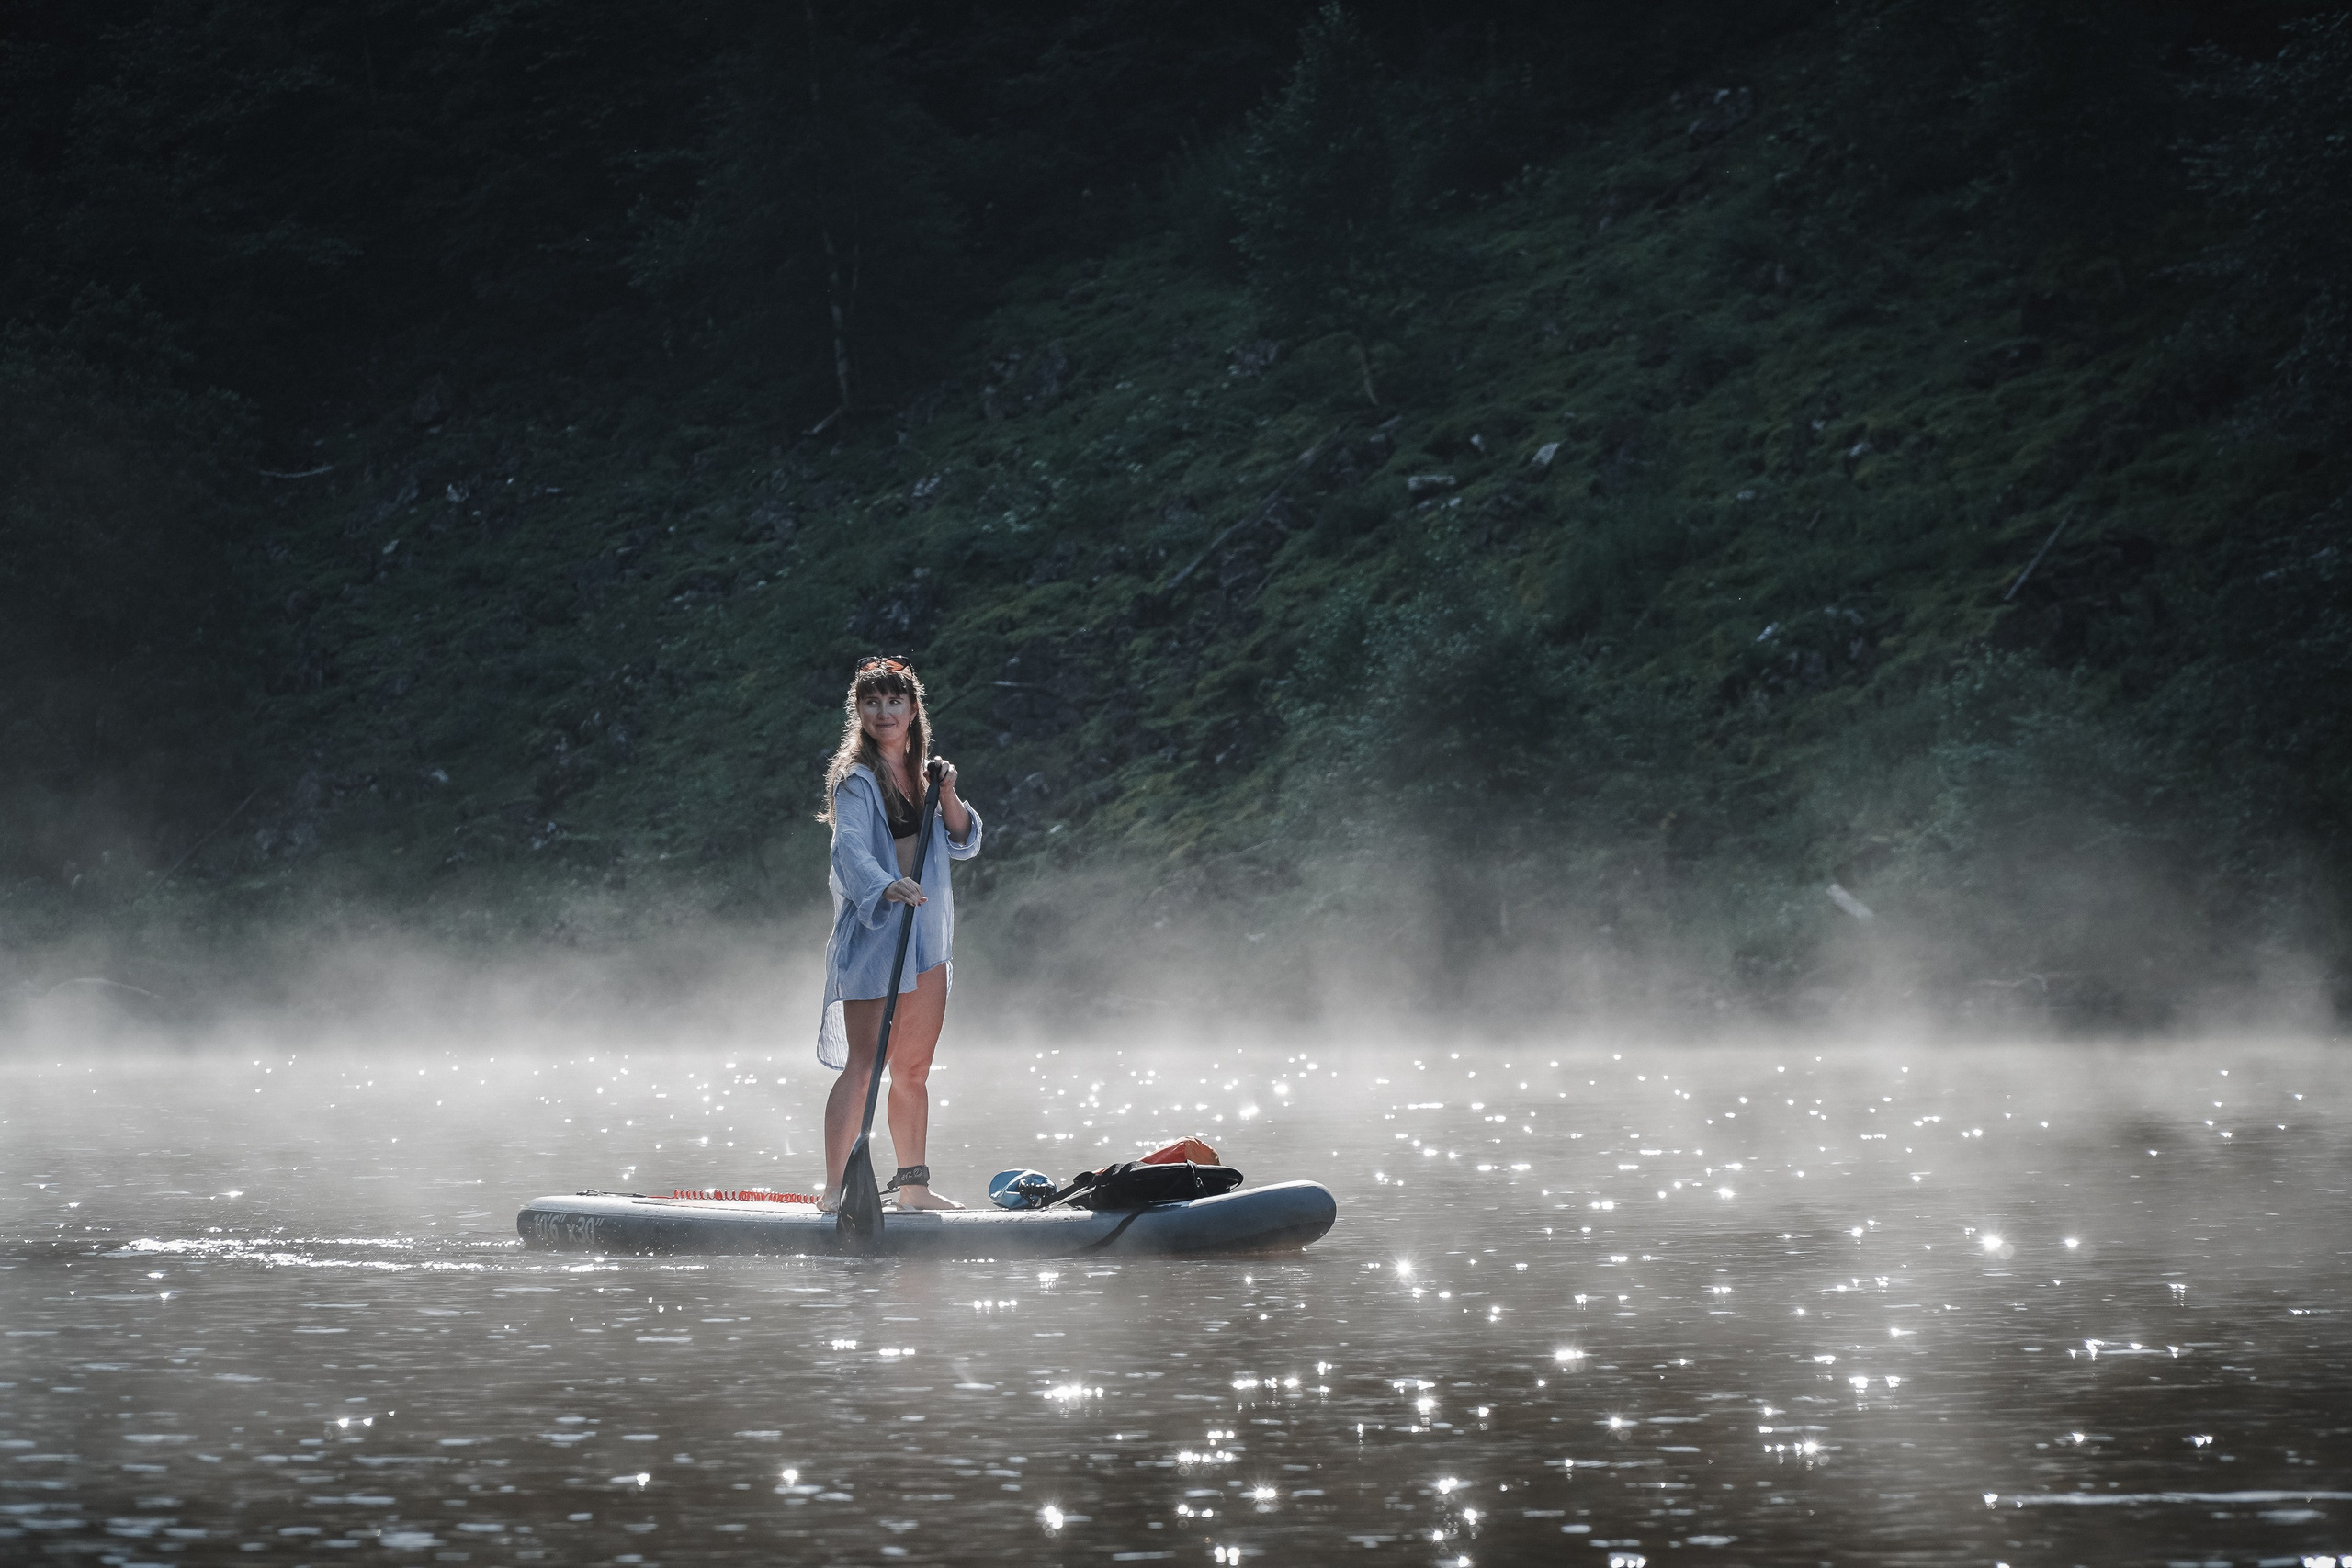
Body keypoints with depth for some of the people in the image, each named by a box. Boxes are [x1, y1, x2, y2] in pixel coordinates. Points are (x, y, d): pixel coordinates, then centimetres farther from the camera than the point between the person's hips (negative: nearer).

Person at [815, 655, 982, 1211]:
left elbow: (964, 844, 14)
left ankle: (914, 1186, 20)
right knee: (863, 1063, -13)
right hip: (872, 934, -7)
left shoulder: (920, 772, 15)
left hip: (926, 939, 7)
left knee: (914, 1070, 12)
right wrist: (886, 886, -43)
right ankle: (835, 1190, -16)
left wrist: (947, 796, -4)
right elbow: (852, 845, -24)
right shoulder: (857, 779, -8)